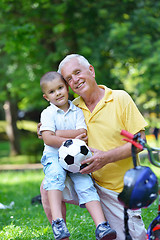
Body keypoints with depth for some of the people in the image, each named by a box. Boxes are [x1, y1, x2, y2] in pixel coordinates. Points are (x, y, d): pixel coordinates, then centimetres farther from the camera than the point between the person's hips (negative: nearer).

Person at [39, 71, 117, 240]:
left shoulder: (77, 111, 11)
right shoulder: (47, 113, 3)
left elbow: (83, 133, -3)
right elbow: (48, 139, -9)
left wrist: (57, 133, -9)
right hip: (53, 156, -3)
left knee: (86, 183, -19)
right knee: (55, 175, -34)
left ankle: (101, 226, -27)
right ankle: (57, 220, -44)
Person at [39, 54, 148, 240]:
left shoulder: (120, 99, -10)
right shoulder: (74, 107, 2)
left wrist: (107, 157, -26)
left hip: (120, 189, -4)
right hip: (90, 182, 4)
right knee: (48, 188, -11)